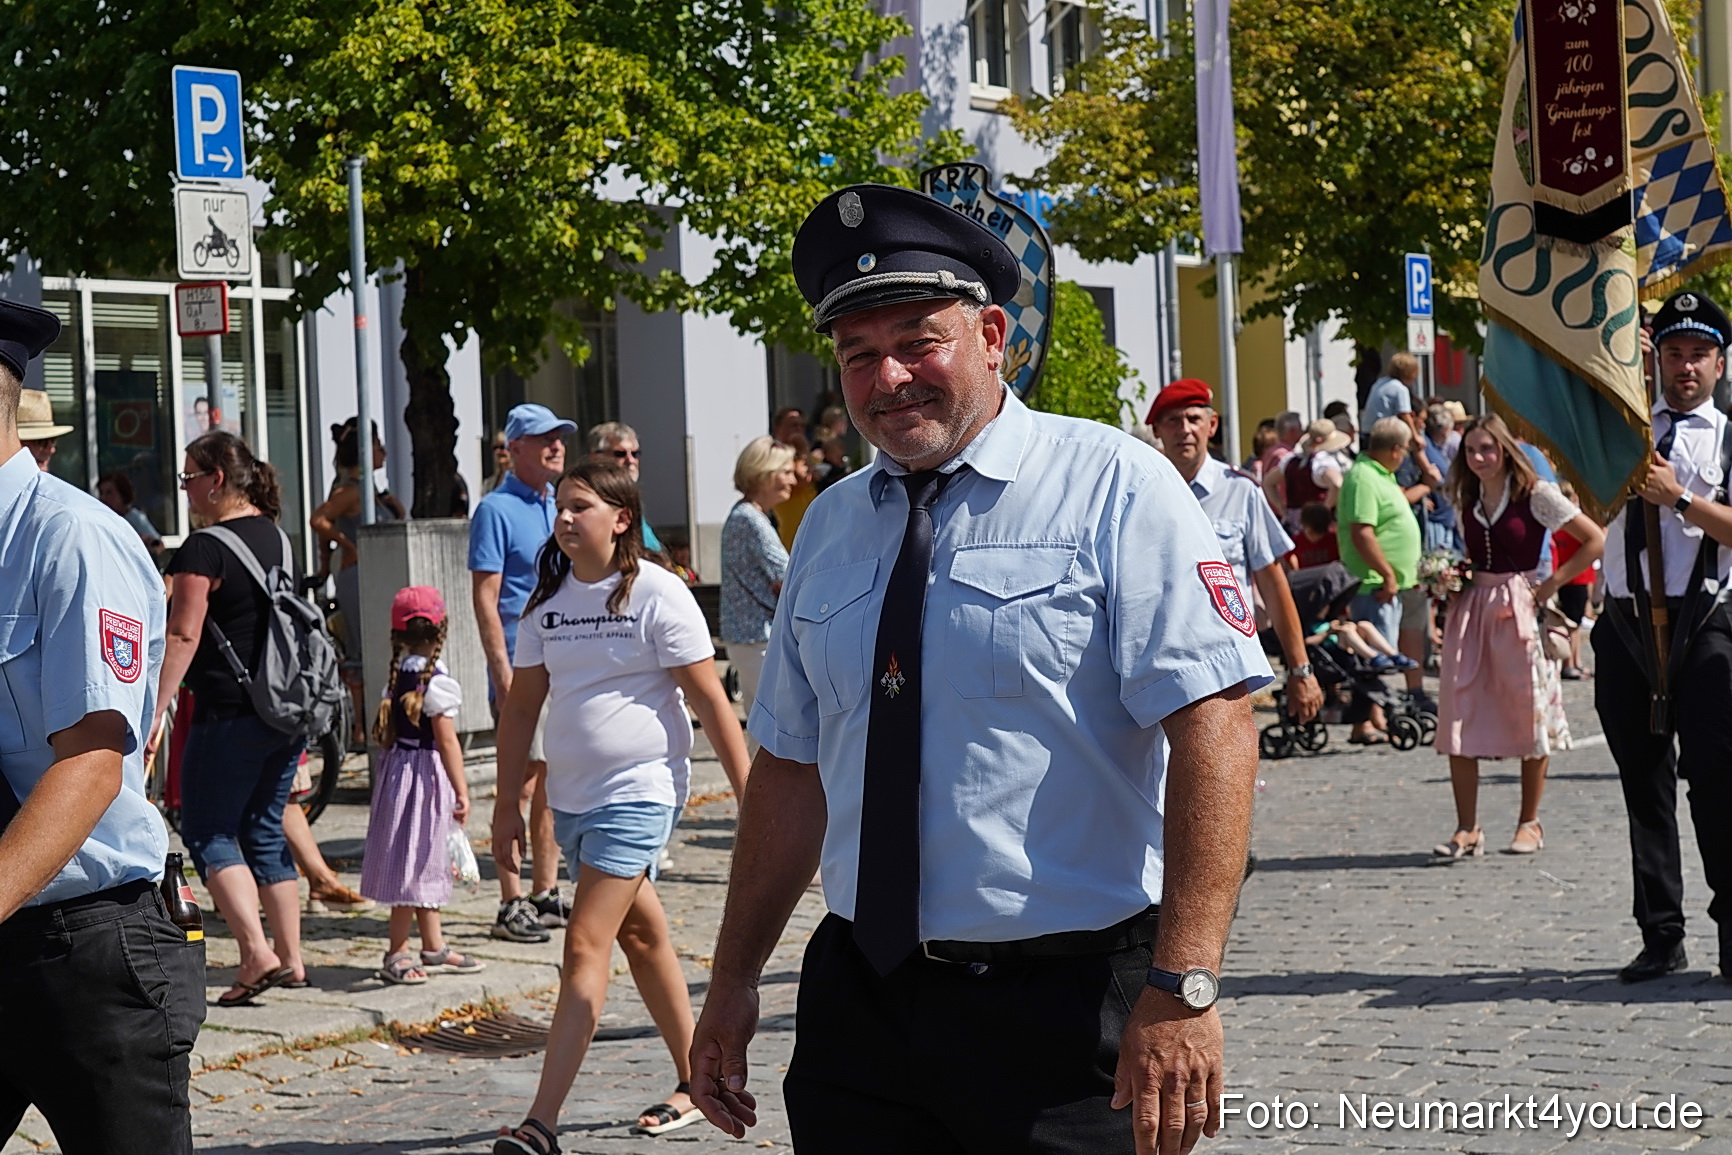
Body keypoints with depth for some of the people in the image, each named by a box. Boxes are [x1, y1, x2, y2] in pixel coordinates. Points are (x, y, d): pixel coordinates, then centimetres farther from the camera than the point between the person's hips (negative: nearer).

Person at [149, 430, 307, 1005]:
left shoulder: (204, 549, -14)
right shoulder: (276, 536, 12)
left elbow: (183, 635, -20)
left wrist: (153, 713, -21)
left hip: (231, 715, -8)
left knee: (208, 832, 0)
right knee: (263, 829, 16)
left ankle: (257, 952, -13)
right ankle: (290, 956, 16)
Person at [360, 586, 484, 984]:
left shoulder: (396, 676, 5)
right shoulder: (436, 680, -16)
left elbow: (385, 731, 11)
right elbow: (446, 740, -17)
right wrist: (461, 791, -15)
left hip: (397, 768, 8)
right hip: (427, 772, -8)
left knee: (425, 863, 16)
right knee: (417, 863, -3)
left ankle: (434, 947, 25)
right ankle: (397, 954, 0)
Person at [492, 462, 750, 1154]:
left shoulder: (656, 595, -10)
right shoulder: (548, 600, 8)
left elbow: (710, 701, -9)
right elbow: (521, 707, 13)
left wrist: (750, 796, -10)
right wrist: (507, 805, 11)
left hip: (639, 792, -7)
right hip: (571, 796, 7)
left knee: (585, 948, -12)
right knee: (642, 937, 16)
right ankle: (695, 1084, 29)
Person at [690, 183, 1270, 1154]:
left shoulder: (1112, 488, -6)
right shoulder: (831, 529, 12)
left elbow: (1213, 726, -15)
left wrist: (1182, 987, -24)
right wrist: (735, 982, 13)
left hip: (1068, 1017, -5)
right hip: (859, 999, 5)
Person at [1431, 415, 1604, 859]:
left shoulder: (1535, 494, -5)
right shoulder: (1467, 499, 11)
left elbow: (1596, 540, -7)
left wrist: (1550, 585, -8)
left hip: (1519, 609, -5)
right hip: (1471, 608, 5)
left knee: (1529, 714, 2)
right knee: (1459, 716, -4)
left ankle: (1529, 823, 15)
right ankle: (1467, 829, 0)